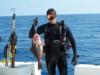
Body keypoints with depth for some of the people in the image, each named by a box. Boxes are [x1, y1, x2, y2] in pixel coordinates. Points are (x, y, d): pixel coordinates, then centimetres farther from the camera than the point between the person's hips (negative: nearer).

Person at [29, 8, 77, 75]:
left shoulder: (63, 26, -2)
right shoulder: (44, 27, 1)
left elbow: (72, 41, 1)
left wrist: (75, 55, -4)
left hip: (61, 55, -1)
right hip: (49, 56, 1)